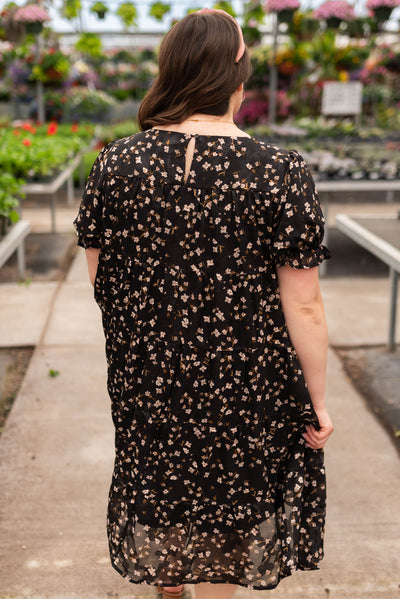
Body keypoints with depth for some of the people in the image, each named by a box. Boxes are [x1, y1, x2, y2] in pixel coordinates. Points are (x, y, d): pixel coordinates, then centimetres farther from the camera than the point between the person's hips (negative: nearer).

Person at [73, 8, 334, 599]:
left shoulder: (116, 163, -10)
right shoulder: (280, 172, -19)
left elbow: (99, 278, -1)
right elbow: (303, 305, -16)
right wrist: (317, 398, -4)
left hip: (146, 374, 3)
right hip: (243, 384, -3)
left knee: (158, 472, 27)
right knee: (230, 485, 22)